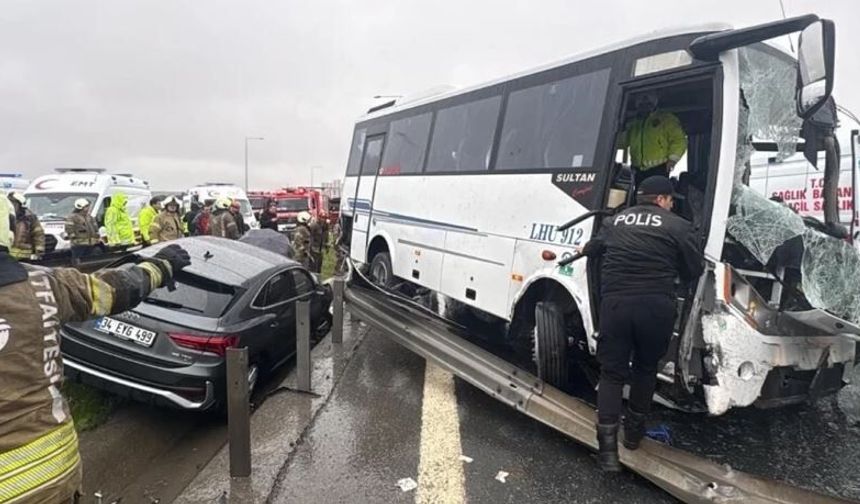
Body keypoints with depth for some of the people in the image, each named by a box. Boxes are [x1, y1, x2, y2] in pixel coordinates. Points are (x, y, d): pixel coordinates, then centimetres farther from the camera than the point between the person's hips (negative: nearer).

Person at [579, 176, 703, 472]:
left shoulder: (614, 222, 14)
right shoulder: (676, 226, 3)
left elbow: (592, 250, 29)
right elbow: (694, 270, 5)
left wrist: (583, 250, 53)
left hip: (615, 303, 2)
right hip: (656, 306, -1)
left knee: (612, 372, 7)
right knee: (646, 368, 20)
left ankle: (608, 446, -1)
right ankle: (634, 431, 33)